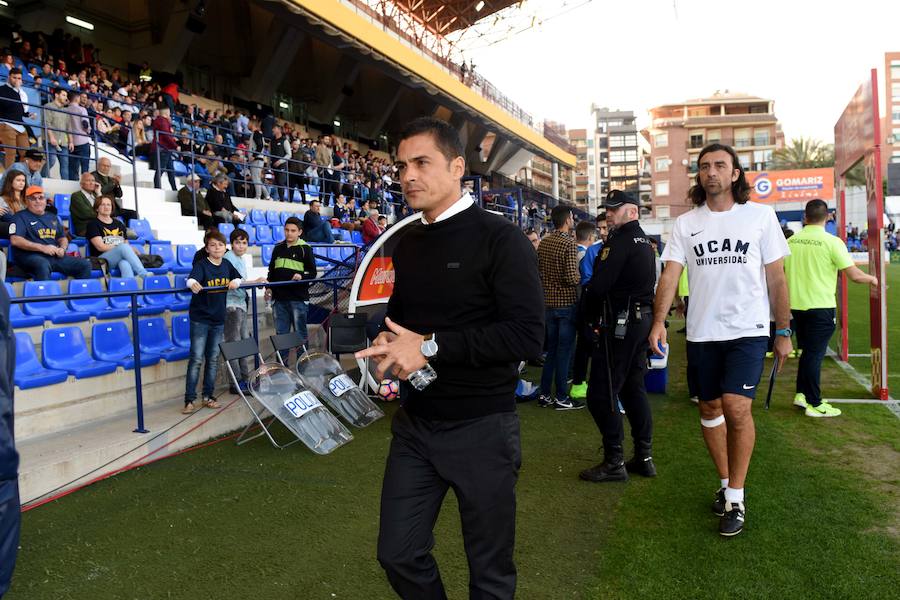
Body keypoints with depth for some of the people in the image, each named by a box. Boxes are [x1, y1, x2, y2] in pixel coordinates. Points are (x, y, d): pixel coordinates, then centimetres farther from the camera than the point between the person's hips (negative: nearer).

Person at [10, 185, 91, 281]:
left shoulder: (52, 217, 26)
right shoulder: (21, 217, 8)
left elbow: (63, 238, 29)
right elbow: (15, 240, -6)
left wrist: (62, 248, 3)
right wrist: (42, 248, -14)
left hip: (55, 256, 5)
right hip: (32, 256, -5)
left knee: (85, 264, -15)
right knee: (43, 265, -41)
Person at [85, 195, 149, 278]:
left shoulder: (119, 224, 26)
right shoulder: (93, 224, 9)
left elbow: (126, 243, 20)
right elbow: (100, 247, -3)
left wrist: (131, 249, -4)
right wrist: (119, 246, -7)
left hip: (122, 258, 4)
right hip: (102, 261, -3)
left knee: (124, 263, -36)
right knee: (123, 247, -35)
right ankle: (144, 275, -48)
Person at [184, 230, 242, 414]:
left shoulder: (226, 265, 5)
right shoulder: (201, 264, -12)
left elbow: (238, 278, 16)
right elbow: (192, 278, -29)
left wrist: (235, 282, -8)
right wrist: (193, 284, -53)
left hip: (218, 318, 6)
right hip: (200, 318, -6)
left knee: (213, 359, 12)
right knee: (196, 359, -5)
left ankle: (208, 397, 22)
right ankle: (189, 400, 1)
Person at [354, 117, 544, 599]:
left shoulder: (499, 239, -14)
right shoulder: (406, 243, 8)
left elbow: (527, 337, -22)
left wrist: (431, 347, -23)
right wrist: (388, 339, -1)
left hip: (482, 428, -6)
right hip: (415, 423, 6)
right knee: (398, 555, 15)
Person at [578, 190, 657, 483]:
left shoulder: (619, 241, -15)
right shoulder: (645, 242, 16)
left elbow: (597, 286, -21)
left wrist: (591, 317, -3)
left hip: (619, 326, -10)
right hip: (642, 320, 10)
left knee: (601, 394, -4)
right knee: (634, 388, 16)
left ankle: (614, 462, 1)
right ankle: (644, 457, 22)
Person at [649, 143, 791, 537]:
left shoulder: (760, 216, 1)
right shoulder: (686, 223, 4)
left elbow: (776, 278, 3)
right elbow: (670, 275, -4)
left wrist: (784, 332, 2)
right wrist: (658, 321, -18)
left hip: (748, 331, -3)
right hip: (702, 332, 3)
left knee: (737, 408, -14)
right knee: (709, 408, 11)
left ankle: (735, 498, 1)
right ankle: (726, 481, 31)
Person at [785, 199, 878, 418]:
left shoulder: (791, 241, 2)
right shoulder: (832, 242, -12)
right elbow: (854, 275, -13)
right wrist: (871, 279, 7)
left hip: (796, 304, 5)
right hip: (820, 306, -5)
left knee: (807, 350, 19)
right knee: (815, 353, 1)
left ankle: (801, 394, 22)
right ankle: (814, 404, 9)